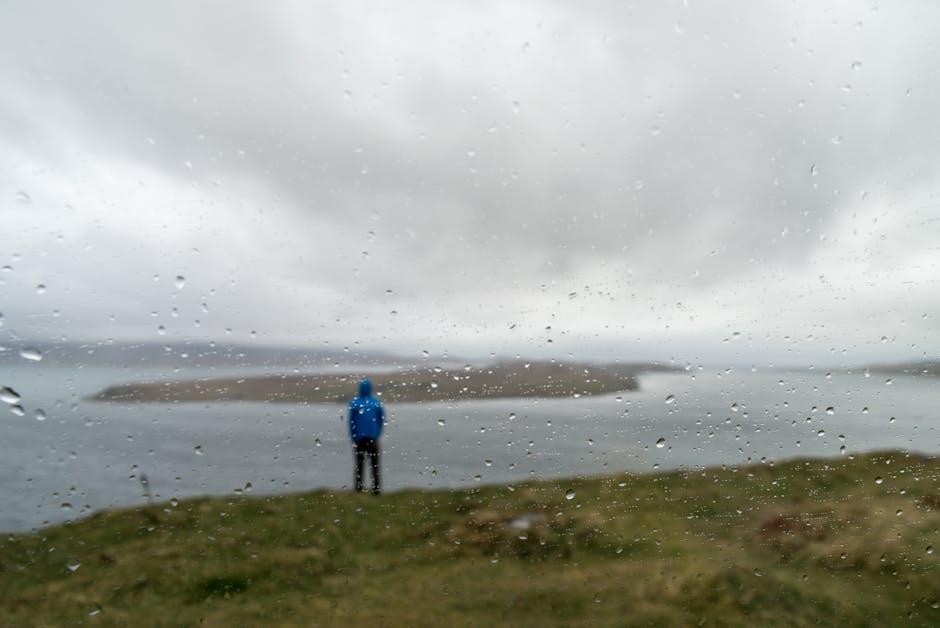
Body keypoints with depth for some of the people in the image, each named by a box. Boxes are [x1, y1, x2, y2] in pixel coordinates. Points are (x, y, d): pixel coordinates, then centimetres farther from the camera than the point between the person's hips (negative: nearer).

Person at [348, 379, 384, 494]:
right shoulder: (377, 403, -3)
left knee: (359, 462, 13)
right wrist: (377, 434, 10)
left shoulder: (354, 403, -5)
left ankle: (359, 486, 16)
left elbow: (351, 421, -5)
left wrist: (353, 437, 4)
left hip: (359, 437, 0)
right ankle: (376, 487, 7)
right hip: (373, 437, 0)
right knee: (374, 463, 7)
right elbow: (382, 420, 0)